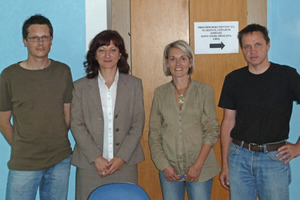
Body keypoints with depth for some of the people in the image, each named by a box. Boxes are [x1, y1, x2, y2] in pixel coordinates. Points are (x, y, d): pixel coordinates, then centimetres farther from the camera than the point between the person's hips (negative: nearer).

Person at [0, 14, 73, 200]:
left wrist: (57, 145, 6)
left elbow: (67, 114, 8)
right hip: (24, 164, -2)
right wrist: (22, 149, -1)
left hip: (60, 161, 2)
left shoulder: (63, 71, 3)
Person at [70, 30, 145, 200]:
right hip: (90, 165, 0)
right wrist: (96, 158, -9)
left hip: (125, 164, 0)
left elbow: (138, 124, 3)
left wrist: (121, 157, -7)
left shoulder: (134, 84, 8)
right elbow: (76, 125, 1)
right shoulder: (81, 86, 7)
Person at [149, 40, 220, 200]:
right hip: (169, 169, 2)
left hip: (200, 168, -1)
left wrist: (198, 164, -10)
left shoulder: (204, 90, 0)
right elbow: (154, 134, 6)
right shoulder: (160, 92, 5)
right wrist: (164, 165, -3)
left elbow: (212, 130, -2)